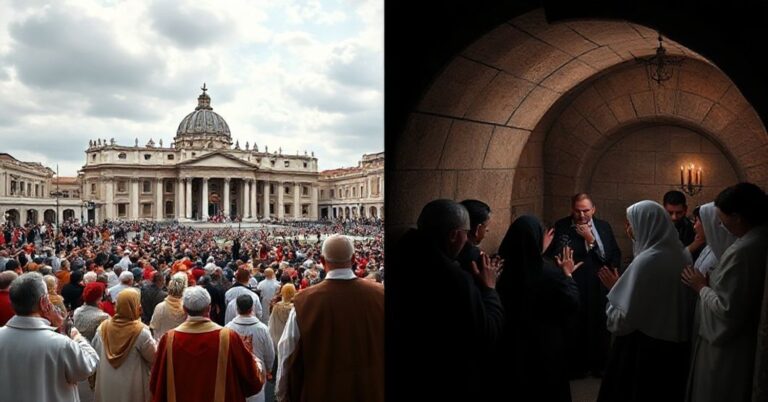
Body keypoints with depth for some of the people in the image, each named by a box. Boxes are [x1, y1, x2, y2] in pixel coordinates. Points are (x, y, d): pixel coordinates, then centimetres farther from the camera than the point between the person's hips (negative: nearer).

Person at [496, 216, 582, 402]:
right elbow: (573, 305, -9)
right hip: (546, 347, -2)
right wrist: (567, 275, 6)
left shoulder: (501, 269, -16)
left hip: (510, 347, 2)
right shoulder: (551, 272, -21)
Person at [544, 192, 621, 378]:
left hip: (598, 288, 3)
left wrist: (591, 239, -13)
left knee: (599, 327, 13)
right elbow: (552, 257, -10)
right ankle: (574, 366, 22)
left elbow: (613, 256, -6)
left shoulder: (603, 227, 3)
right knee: (573, 329, 3)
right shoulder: (560, 227, -6)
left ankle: (599, 365, 32)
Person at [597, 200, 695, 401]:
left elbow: (623, 318, -19)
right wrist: (621, 285, 17)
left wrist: (614, 287, -4)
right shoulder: (680, 256, 4)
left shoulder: (646, 261, -20)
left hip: (643, 350, -8)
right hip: (675, 346, 8)